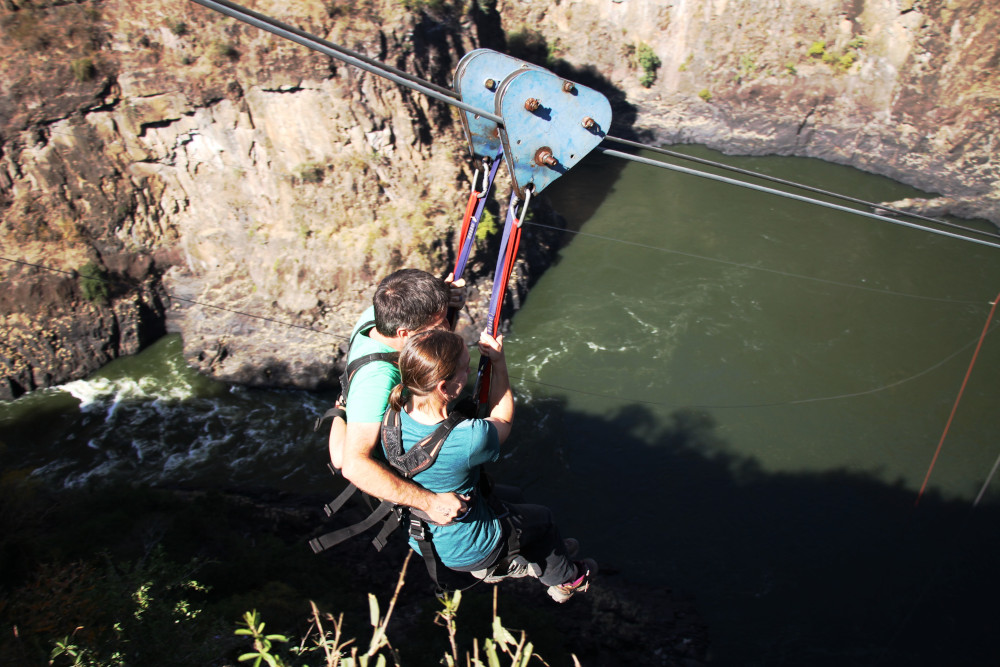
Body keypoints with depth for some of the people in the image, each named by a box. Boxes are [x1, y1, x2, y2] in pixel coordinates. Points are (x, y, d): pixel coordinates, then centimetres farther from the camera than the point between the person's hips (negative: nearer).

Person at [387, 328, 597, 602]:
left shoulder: (393, 414, -23)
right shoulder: (470, 438, -39)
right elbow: (503, 419, -14)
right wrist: (499, 362, -13)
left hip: (417, 540, 6)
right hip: (465, 554, -5)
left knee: (502, 503, 30)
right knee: (542, 519, 23)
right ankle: (568, 579, 51)